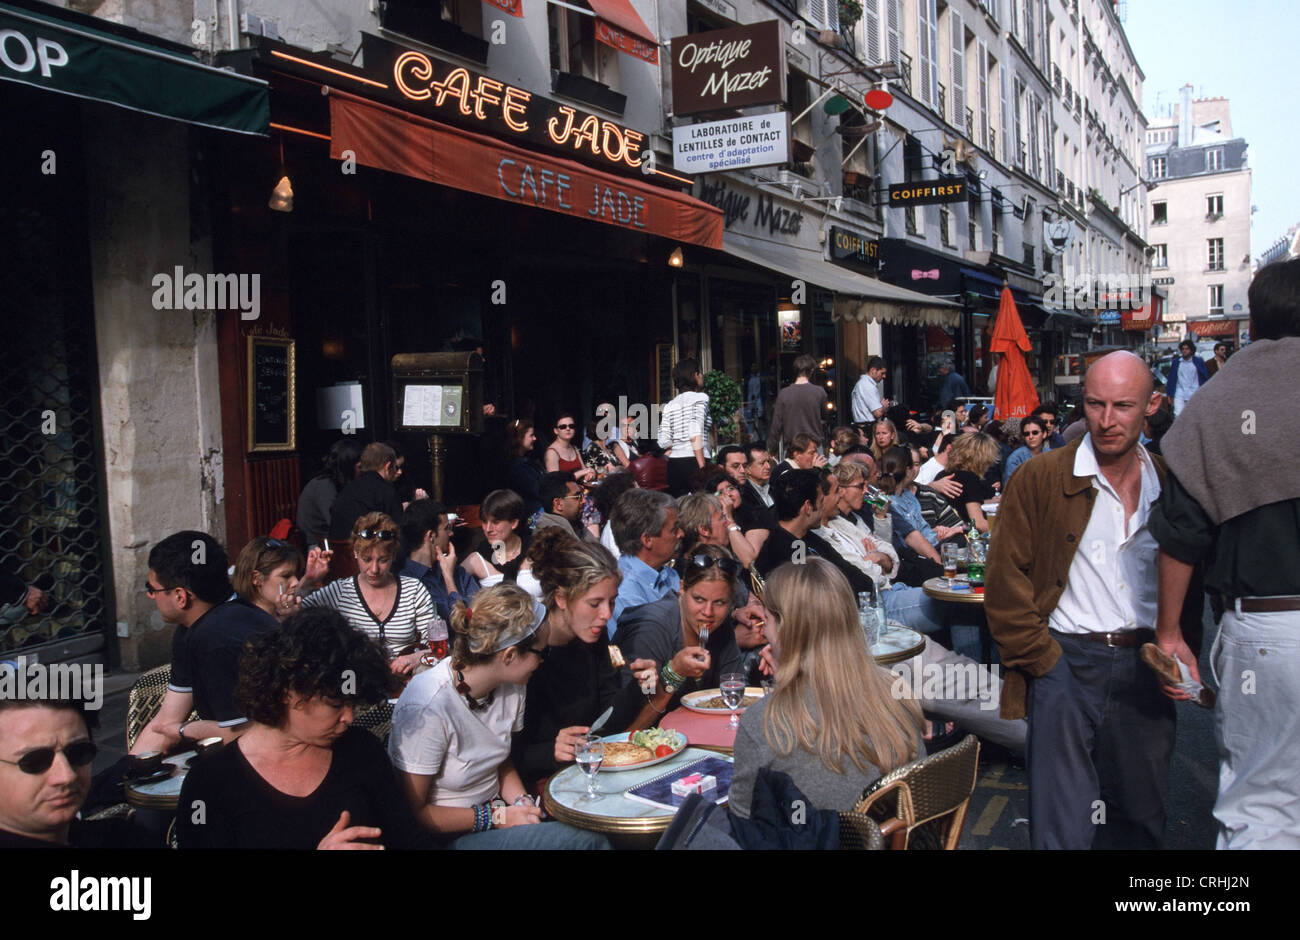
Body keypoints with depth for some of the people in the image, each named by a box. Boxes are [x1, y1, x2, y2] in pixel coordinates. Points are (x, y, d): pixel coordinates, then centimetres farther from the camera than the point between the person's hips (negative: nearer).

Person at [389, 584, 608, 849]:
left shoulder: (510, 687, -3)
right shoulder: (427, 708, -26)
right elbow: (415, 811, -18)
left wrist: (522, 802, -5)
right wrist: (497, 817, -17)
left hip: (494, 810, 7)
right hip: (447, 835, -7)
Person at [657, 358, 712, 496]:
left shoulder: (669, 406, 15)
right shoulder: (700, 398, -1)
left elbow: (664, 441, 7)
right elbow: (695, 435, -14)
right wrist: (703, 468, -16)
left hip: (673, 464, 6)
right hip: (694, 462, -6)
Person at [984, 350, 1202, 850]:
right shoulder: (1039, 479, -3)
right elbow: (1004, 583, -4)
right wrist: (1041, 659, -7)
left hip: (1146, 668, 4)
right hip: (1067, 662, -3)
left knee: (1142, 817, 14)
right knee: (1061, 824, 0)